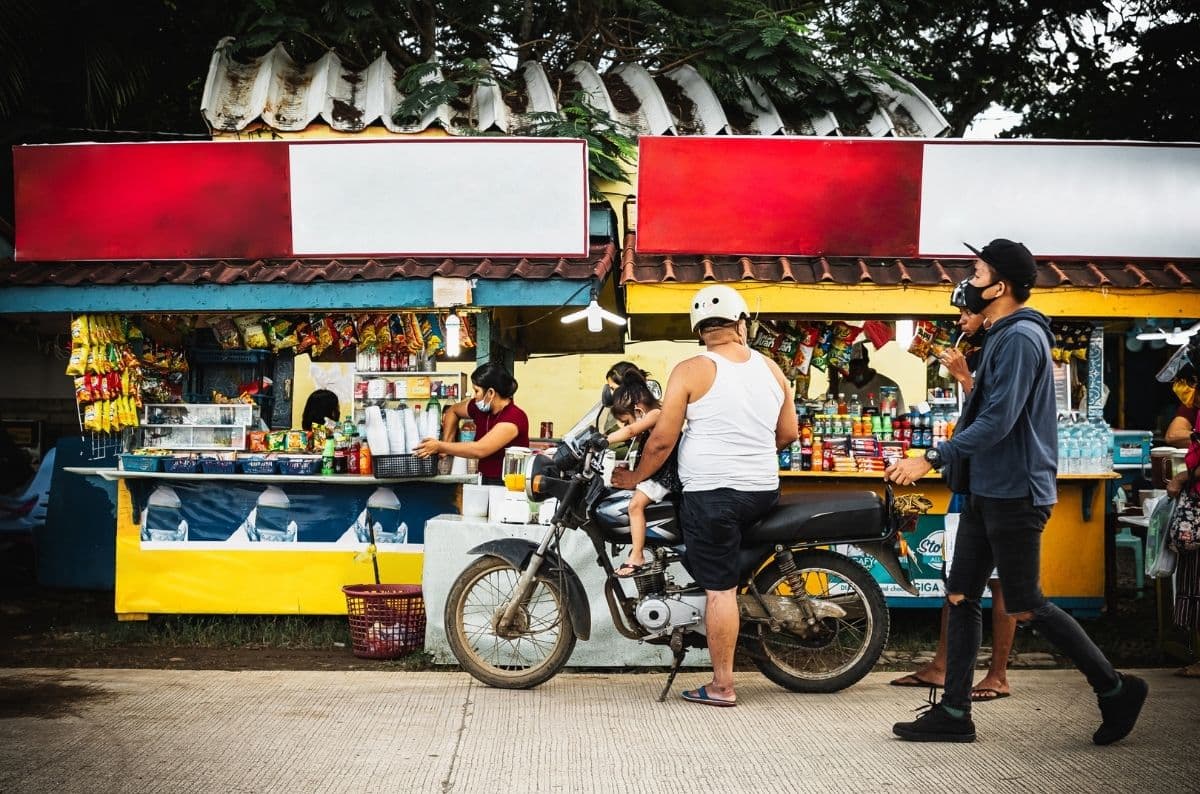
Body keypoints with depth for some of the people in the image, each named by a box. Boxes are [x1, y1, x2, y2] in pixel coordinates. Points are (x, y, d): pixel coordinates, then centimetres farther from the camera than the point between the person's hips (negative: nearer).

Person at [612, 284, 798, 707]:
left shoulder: (690, 371, -8)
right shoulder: (771, 369, 7)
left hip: (711, 493, -5)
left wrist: (636, 477, 6)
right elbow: (789, 433, 15)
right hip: (763, 493, 6)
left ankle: (722, 686, 2)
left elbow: (662, 439, -9)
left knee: (719, 588, -2)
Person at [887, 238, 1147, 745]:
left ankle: (1116, 689, 10)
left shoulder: (1020, 338, -16)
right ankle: (953, 712, 11)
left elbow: (998, 422, -23)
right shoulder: (1001, 337, 16)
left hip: (1014, 494, -10)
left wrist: (930, 460, -23)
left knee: (1026, 607, -3)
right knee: (961, 598, 7)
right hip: (985, 491, 10)